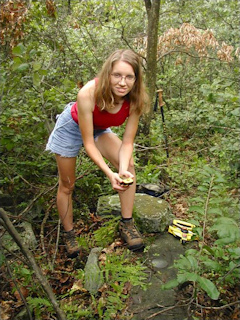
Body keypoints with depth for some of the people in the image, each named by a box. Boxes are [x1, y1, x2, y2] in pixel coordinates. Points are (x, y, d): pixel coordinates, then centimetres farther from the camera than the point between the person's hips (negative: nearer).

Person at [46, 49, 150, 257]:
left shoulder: (135, 100, -28)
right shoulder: (88, 94, -39)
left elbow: (127, 142, -22)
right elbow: (88, 143, -32)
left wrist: (123, 169, -40)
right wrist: (110, 174, -41)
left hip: (99, 129, 3)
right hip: (72, 127, -3)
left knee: (129, 165, -19)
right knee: (67, 186, 5)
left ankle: (126, 224, -4)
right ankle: (68, 234, 27)